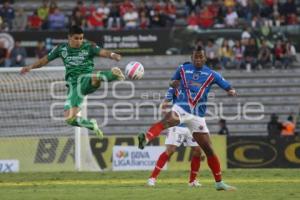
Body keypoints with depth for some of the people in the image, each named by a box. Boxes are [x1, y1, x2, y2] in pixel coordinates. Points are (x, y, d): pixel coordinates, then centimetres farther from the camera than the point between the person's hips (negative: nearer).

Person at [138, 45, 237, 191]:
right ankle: (146, 139, -62)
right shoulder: (183, 69, 7)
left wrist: (231, 91, -17)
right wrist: (174, 83, -3)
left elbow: (229, 88, 8)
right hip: (181, 109, -2)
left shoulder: (211, 74, 6)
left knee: (209, 150, 2)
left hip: (198, 116, 2)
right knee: (168, 120, -39)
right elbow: (173, 82, 22)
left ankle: (219, 183, 13)